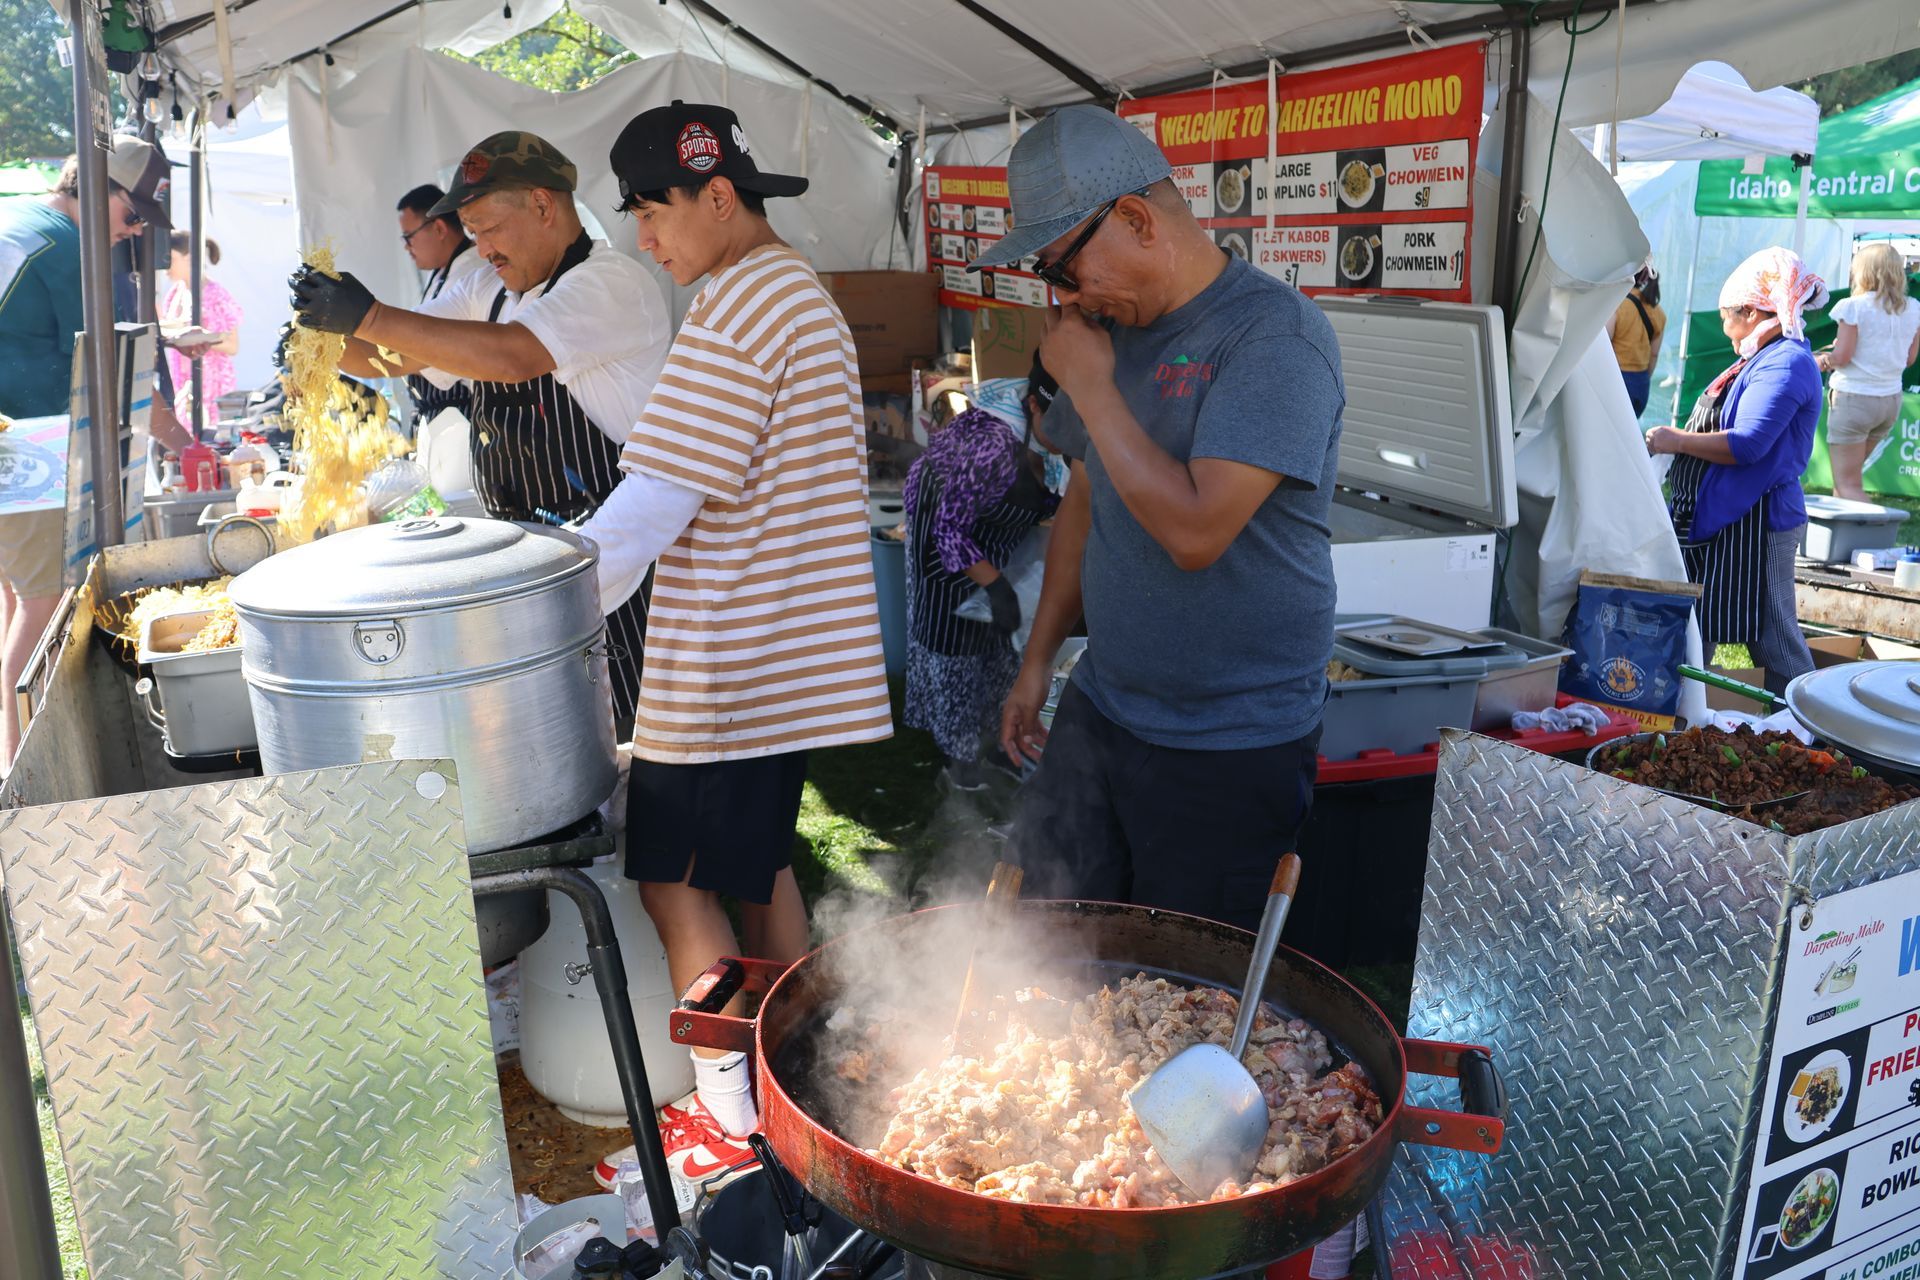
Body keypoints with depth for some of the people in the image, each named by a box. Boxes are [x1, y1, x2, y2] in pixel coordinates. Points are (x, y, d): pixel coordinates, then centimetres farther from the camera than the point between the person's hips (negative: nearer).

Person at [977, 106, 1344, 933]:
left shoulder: (1275, 333, -18)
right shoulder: (1116, 328, 7)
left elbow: (1195, 531, -28)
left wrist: (1091, 386, -19)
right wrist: (1039, 660, 18)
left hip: (1228, 750, -7)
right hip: (1098, 710, 7)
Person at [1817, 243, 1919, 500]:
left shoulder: (1853, 307, -14)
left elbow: (1841, 357, -14)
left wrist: (1824, 359, 6)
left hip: (1854, 399, -7)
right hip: (1891, 400, 7)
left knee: (1848, 484, -4)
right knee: (1849, 473, 22)